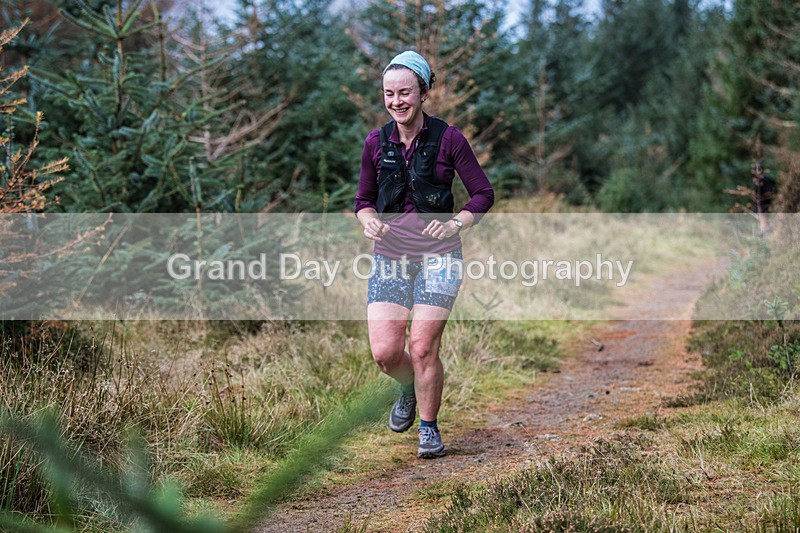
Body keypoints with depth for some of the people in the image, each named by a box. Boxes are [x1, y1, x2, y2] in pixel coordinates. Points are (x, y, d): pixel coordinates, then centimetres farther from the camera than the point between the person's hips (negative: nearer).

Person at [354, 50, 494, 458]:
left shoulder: (448, 139, -5)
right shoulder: (376, 143, 3)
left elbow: (484, 194, 1)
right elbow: (364, 199, 15)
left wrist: (455, 224, -15)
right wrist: (368, 221, -7)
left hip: (438, 256, -3)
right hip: (390, 256, 3)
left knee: (422, 346, -10)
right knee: (384, 351, -7)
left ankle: (429, 428, 14)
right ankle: (409, 388, 30)